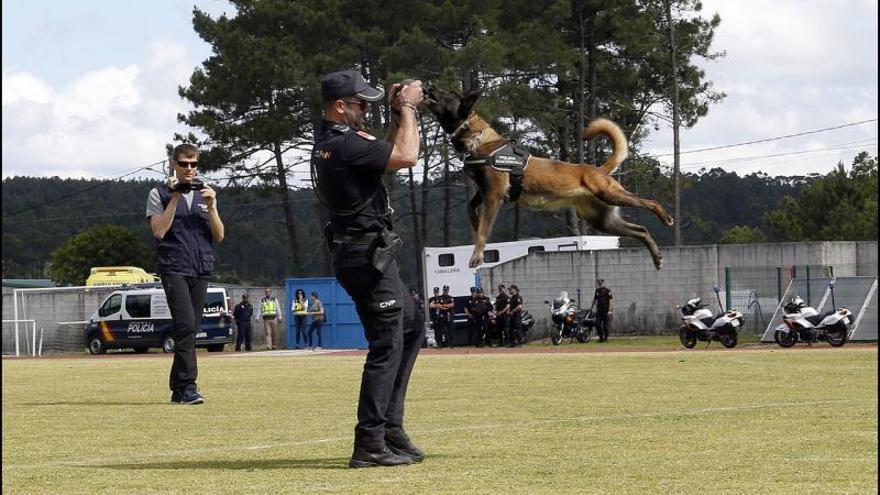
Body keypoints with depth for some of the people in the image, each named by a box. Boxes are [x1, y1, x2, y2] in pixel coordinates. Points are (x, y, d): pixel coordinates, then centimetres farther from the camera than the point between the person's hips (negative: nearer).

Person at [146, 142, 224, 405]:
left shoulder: (205, 194, 17)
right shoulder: (159, 194, 5)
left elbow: (219, 236, 11)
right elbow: (159, 231, -9)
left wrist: (212, 207, -4)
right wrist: (175, 199, -9)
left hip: (201, 269, 5)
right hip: (174, 268, -5)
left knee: (191, 329, 4)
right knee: (186, 324, -19)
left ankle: (178, 389, 10)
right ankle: (187, 386, -21)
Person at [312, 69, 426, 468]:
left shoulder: (331, 140, 13)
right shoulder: (343, 145, -19)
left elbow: (384, 154, 25)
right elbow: (406, 157, -20)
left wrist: (397, 114, 13)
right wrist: (407, 109, -7)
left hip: (369, 257, 11)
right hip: (367, 256, -11)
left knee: (410, 332, 19)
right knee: (386, 347, -9)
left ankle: (390, 429, 19)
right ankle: (370, 446, -9)